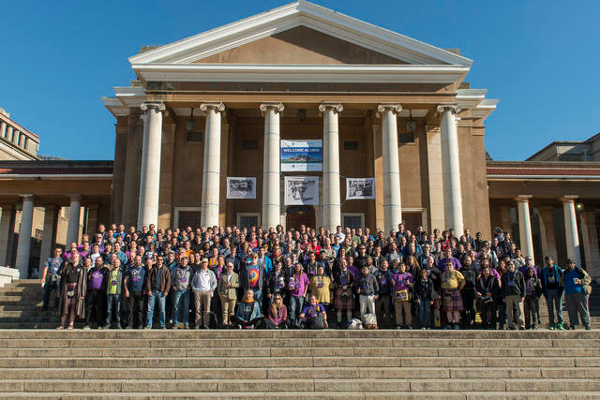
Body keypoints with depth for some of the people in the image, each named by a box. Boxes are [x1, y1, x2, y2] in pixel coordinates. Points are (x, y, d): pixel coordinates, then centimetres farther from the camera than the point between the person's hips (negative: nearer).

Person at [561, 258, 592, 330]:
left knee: (583, 309, -3)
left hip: (580, 292, -4)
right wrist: (565, 285, 15)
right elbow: (562, 280, 33)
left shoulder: (580, 271, 4)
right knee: (571, 310, 3)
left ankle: (586, 324, 3)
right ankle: (572, 324, 7)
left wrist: (581, 281, -13)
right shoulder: (566, 272, 17)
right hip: (569, 294, 4)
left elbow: (588, 279, 3)